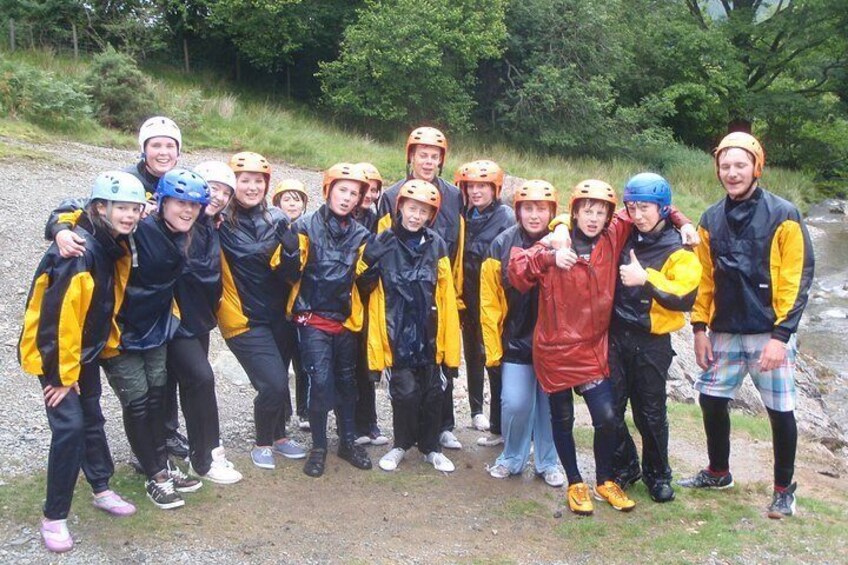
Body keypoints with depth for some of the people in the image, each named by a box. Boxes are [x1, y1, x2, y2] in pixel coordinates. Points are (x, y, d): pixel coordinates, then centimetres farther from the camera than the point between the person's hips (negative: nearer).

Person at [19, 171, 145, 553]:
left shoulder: (114, 246, 0)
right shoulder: (78, 252, -26)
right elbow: (58, 314, -25)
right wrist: (62, 372, -20)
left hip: (86, 350, 8)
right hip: (53, 352, -8)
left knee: (92, 419, 17)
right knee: (70, 426, -12)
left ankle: (102, 490, 32)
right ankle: (54, 518, 0)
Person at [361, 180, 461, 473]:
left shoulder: (436, 244, 0)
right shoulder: (384, 243, -4)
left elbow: (446, 292, 1)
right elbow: (366, 281, 6)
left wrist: (449, 333, -1)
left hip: (428, 330, 2)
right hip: (398, 330, -2)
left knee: (432, 390, 11)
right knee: (405, 389, -1)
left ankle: (431, 447, 28)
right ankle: (401, 444, 22)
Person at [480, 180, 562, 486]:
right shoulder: (502, 245, -6)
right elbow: (490, 302, -3)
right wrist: (493, 347, -3)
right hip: (516, 341, 0)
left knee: (550, 403, 9)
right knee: (515, 403, -5)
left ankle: (547, 462, 29)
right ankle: (511, 459, 20)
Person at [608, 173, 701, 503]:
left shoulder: (678, 250, -6)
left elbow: (686, 297, -20)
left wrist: (646, 278, -26)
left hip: (651, 343, -3)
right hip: (615, 337, 3)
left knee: (651, 413, 9)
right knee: (611, 408, 7)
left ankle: (657, 474, 29)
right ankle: (624, 468, 28)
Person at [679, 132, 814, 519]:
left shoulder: (783, 216, -8)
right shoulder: (712, 219, 6)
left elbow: (797, 278, -11)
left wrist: (780, 335, -15)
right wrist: (700, 327, 5)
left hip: (769, 336, -4)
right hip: (724, 334, 4)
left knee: (780, 411, 4)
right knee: (711, 401, 10)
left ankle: (784, 489, 24)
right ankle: (718, 472, 33)